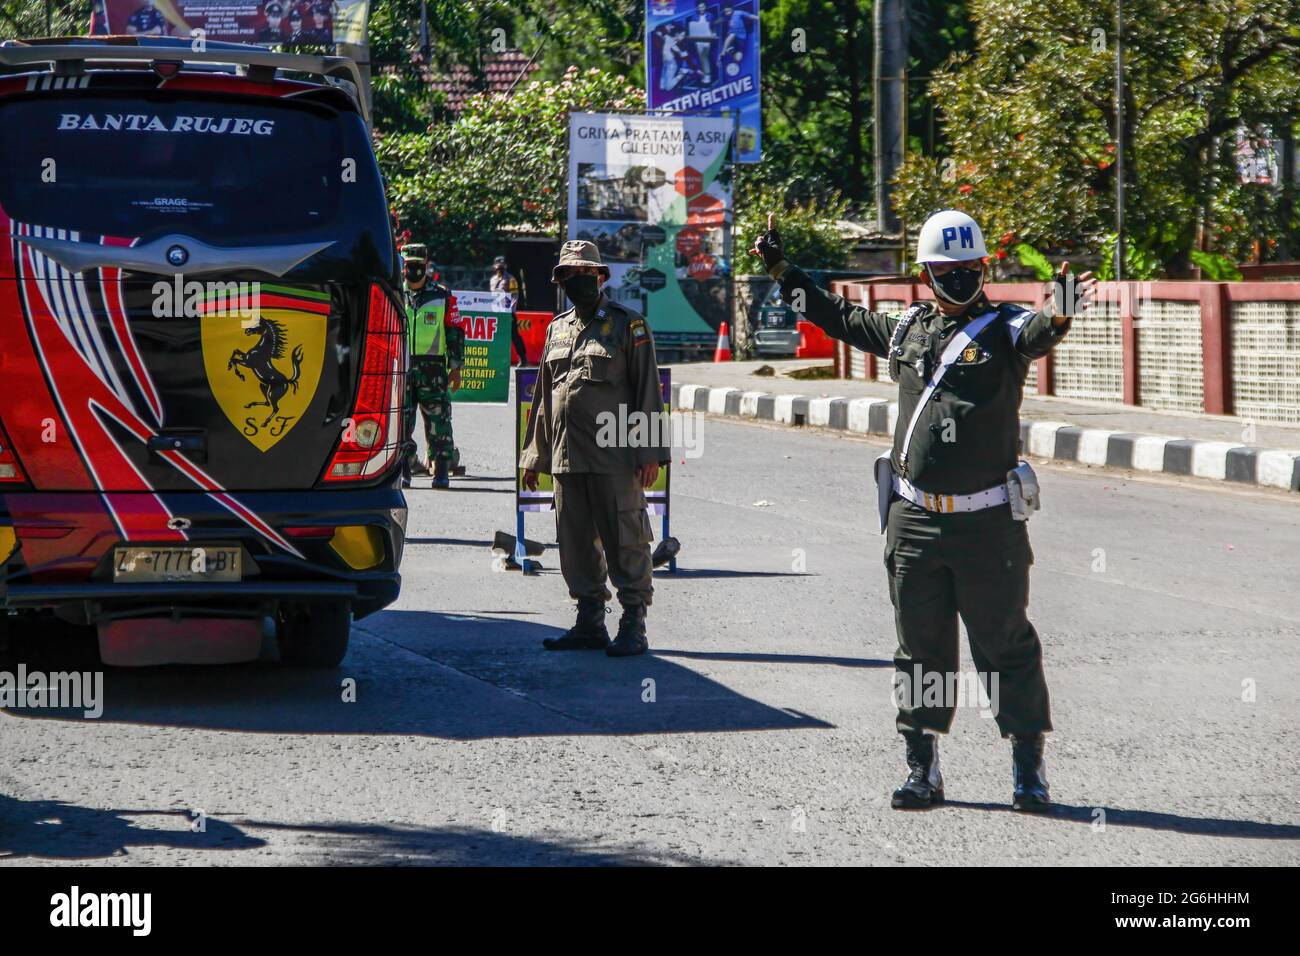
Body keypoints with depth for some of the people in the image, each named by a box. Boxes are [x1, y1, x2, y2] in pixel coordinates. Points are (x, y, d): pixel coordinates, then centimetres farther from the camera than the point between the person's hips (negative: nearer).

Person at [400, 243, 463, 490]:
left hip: (433, 369, -2)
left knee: (437, 421, -4)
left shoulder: (442, 297, 6)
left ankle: (441, 471, 0)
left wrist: (455, 367, 2)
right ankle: (403, 467, 6)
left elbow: (455, 333, 7)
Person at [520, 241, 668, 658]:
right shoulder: (558, 328, 17)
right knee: (576, 545, 10)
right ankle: (589, 623, 18)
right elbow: (543, 395, 22)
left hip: (614, 456, -6)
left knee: (625, 542, -4)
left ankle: (633, 627, 0)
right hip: (566, 457, 6)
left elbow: (647, 391, -4)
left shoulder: (628, 325, 0)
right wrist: (533, 457, 18)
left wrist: (650, 453, -11)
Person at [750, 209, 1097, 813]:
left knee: (1005, 645, 1)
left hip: (988, 523, -4)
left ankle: (1028, 767, 10)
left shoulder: (1004, 329, -3)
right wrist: (781, 271, 30)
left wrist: (1057, 315, -50)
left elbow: (1036, 334, -27)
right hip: (914, 519, 4)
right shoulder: (907, 329, 11)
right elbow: (840, 317, 26)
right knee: (920, 647, 9)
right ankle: (922, 769, 18)